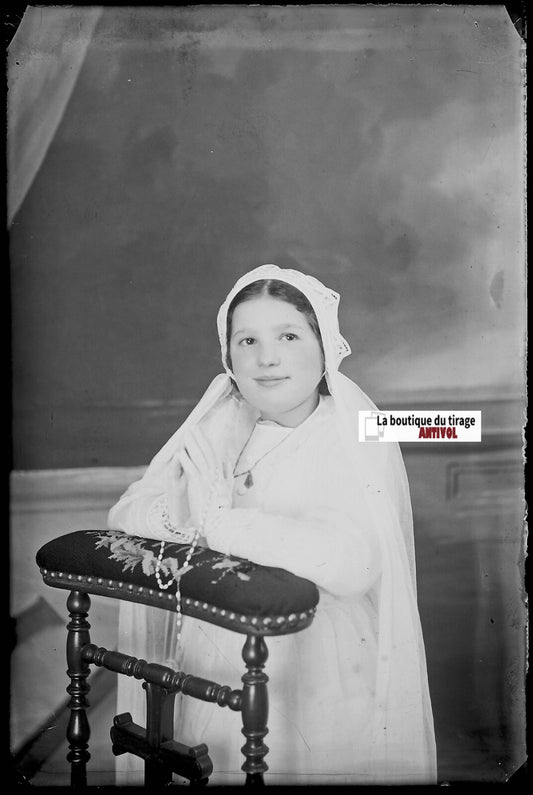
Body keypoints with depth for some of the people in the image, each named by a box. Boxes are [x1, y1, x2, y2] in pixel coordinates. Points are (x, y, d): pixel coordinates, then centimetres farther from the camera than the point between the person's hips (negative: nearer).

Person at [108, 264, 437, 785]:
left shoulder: (356, 441, -14)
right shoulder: (220, 427, 1)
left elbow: (352, 561, -31)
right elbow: (128, 511, -1)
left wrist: (215, 520, -24)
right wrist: (180, 513, -23)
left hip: (322, 696, -4)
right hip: (215, 682, 4)